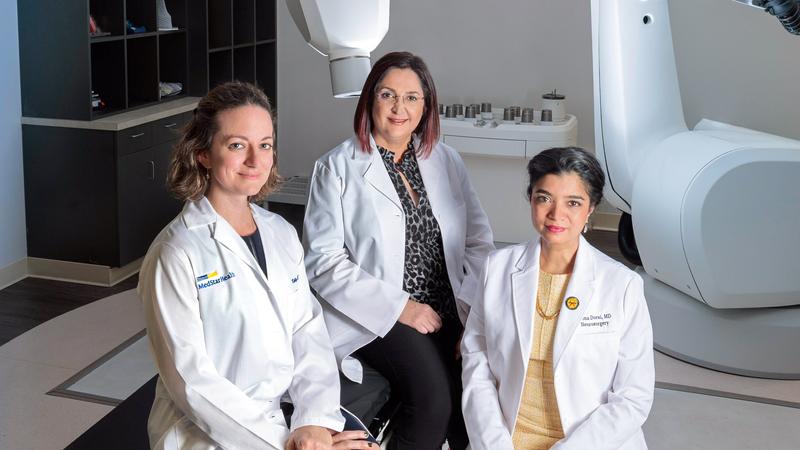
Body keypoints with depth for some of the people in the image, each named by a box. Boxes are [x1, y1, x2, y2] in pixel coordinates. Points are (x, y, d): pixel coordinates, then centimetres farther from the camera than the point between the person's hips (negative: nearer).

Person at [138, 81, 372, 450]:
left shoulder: (282, 234, 7)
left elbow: (308, 333, 3)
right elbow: (192, 381, -14)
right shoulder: (176, 254, -12)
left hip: (284, 416, 6)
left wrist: (317, 420, -12)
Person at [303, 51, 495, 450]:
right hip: (379, 319, -3)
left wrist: (475, 308, -5)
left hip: (452, 314, 4)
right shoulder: (337, 168, 2)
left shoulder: (446, 160, 14)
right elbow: (323, 261, -6)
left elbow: (479, 241, 12)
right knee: (433, 394, -29)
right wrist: (399, 307, -13)